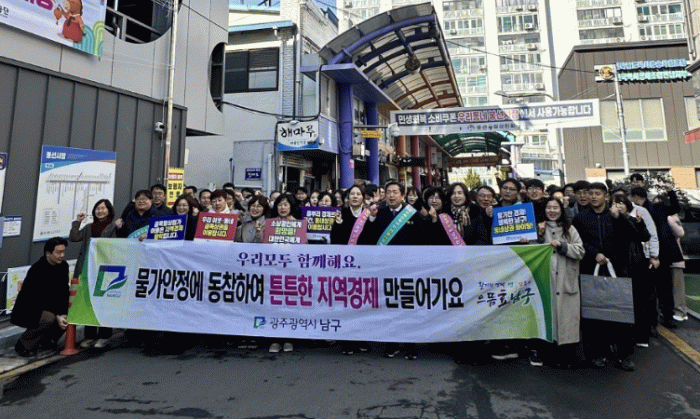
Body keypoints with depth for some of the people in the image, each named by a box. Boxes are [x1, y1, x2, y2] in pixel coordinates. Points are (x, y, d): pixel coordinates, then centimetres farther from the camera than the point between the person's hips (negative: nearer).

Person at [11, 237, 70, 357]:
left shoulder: (63, 266, -2)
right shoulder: (37, 270, -23)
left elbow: (63, 293, -2)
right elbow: (42, 298, -26)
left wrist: (63, 313, -15)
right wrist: (57, 316, -30)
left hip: (47, 306, 8)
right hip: (27, 310, -7)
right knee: (49, 318, -33)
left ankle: (46, 340, 10)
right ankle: (22, 345, -10)